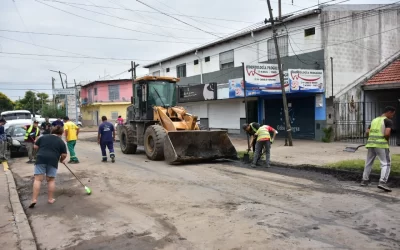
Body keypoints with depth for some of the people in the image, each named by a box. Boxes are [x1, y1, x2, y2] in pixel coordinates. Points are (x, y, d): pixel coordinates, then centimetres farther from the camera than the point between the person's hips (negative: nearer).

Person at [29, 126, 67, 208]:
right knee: (51, 180, 10)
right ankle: (50, 199, 13)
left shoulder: (43, 137, 15)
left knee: (38, 179, -1)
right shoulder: (61, 142, 9)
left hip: (41, 159, 1)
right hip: (53, 161, -1)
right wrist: (61, 160, 26)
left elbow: (35, 146, 14)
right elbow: (64, 155, 6)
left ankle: (34, 199, -7)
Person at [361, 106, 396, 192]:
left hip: (371, 144, 6)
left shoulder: (374, 120, 18)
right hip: (381, 145, -6)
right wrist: (387, 140, 3)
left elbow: (367, 132, 13)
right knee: (386, 164, -2)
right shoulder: (388, 121, -2)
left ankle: (364, 180, 23)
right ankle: (382, 182, -15)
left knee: (368, 163, 17)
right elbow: (387, 133, -16)